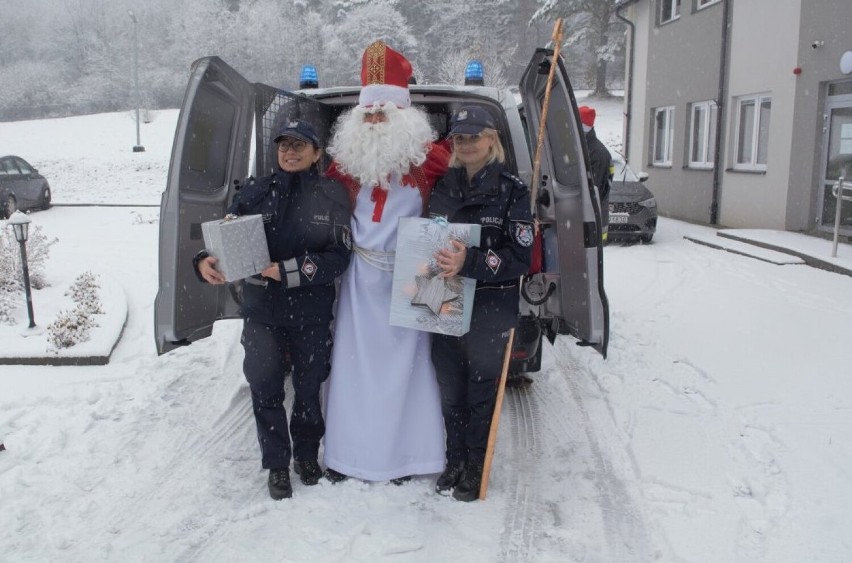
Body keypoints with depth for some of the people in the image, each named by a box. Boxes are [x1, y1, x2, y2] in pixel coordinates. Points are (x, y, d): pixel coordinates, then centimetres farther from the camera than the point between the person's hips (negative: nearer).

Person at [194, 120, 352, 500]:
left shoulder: (332, 195, -4)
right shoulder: (255, 192, 1)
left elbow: (339, 257, -10)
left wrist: (289, 270, -19)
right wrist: (205, 261, -20)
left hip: (312, 311, -1)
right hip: (261, 308, 1)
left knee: (308, 386, 13)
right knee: (265, 388, 4)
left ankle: (306, 454, 37)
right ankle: (277, 464, 24)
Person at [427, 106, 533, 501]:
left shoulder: (512, 190, -7)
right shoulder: (443, 188, 8)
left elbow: (520, 257, -13)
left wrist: (469, 263, -26)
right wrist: (434, 261, -6)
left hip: (490, 310, -4)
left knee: (482, 391, 6)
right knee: (450, 389, 12)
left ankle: (476, 468, 23)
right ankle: (455, 461, 30)